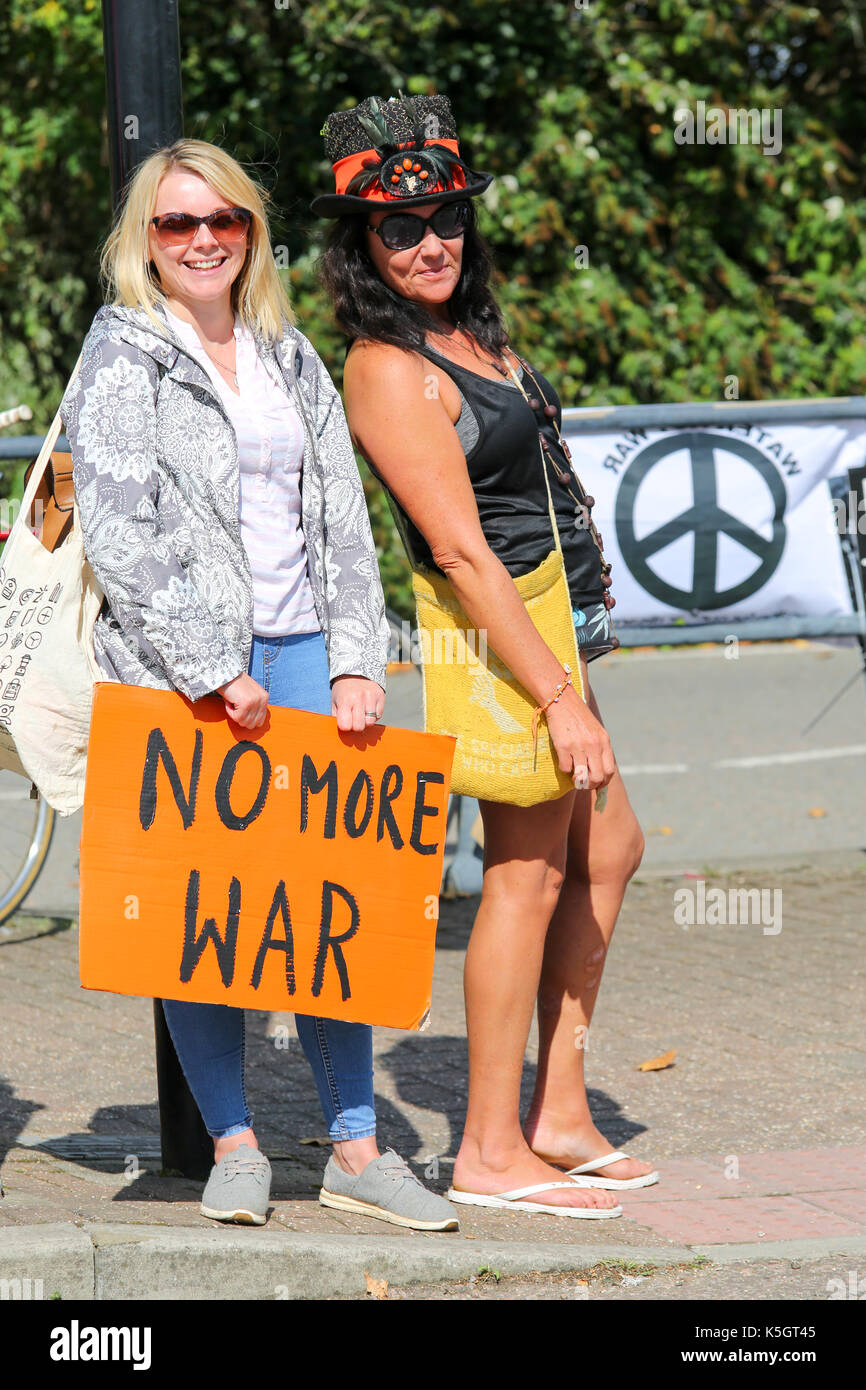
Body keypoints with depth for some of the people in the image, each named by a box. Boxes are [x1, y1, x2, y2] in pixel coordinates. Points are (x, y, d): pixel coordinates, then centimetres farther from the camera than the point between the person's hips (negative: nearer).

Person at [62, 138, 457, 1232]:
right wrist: (214, 672, -14)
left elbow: (344, 519, 15)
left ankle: (355, 1148, 5)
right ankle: (234, 1146, 8)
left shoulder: (292, 359, 16)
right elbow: (119, 533, -10)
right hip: (177, 671, -4)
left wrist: (356, 663, 3)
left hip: (299, 653, 4)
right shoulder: (122, 358, -1)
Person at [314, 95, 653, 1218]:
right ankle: (490, 1153, 1)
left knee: (605, 851, 15)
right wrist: (557, 695, -24)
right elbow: (459, 548, -22)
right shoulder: (388, 367, -17)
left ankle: (559, 1114, 22)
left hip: (549, 619, 10)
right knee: (529, 871, -5)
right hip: (494, 633, -10)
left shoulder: (470, 332, 11)